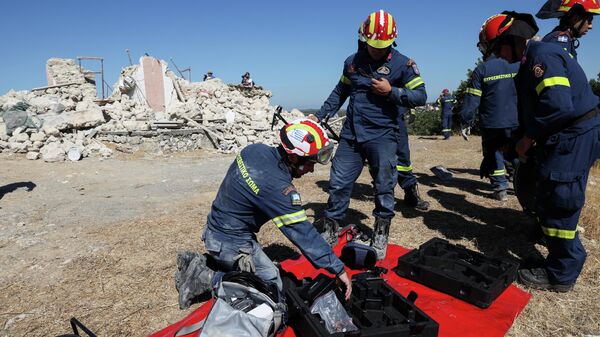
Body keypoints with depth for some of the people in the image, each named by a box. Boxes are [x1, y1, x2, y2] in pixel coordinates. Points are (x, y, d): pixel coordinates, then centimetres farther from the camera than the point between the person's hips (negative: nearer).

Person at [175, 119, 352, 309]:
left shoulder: (255, 149, -6)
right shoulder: (277, 188, -30)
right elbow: (303, 234, -26)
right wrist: (338, 269, -18)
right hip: (231, 243, -9)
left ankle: (200, 263, 18)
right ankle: (205, 279, -5)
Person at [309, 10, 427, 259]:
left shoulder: (402, 64, -2)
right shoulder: (352, 61, 8)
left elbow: (420, 96, -2)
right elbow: (340, 92, 19)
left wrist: (391, 91, -16)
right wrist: (319, 116, 14)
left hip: (382, 137, -3)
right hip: (351, 135, 3)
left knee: (384, 188, 3)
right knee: (338, 184, 4)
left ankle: (380, 236, 21)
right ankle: (330, 231, 18)